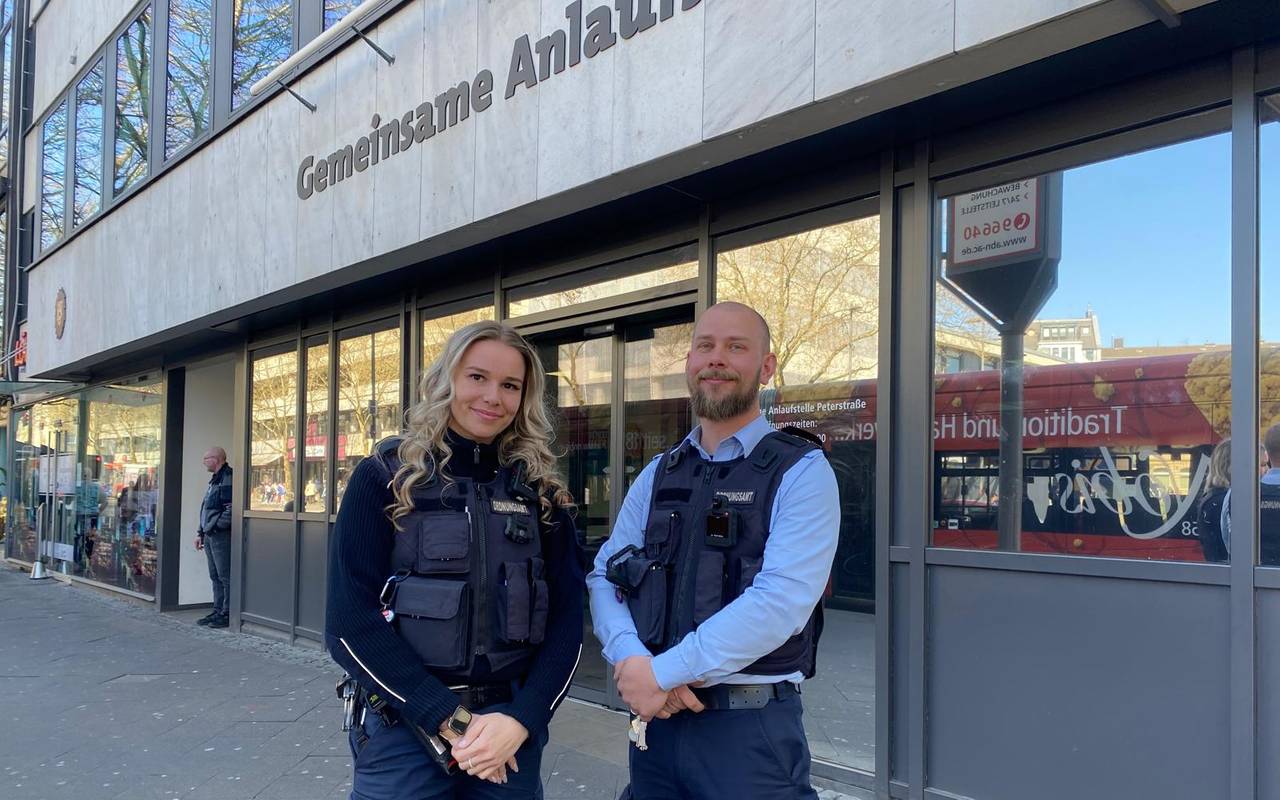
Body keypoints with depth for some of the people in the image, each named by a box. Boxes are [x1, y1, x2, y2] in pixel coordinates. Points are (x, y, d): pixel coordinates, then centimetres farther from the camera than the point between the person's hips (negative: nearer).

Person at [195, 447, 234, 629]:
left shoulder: (227, 480, -13)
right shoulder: (214, 480, 19)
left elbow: (231, 510, -21)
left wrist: (214, 526, -15)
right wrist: (201, 533, 20)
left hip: (222, 536, -10)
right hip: (210, 536, 10)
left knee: (225, 577, -5)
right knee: (215, 577, 13)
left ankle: (227, 614, -1)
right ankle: (218, 611, 20)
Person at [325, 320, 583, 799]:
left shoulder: (540, 493, 3)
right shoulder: (386, 478, -5)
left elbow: (566, 620, 1)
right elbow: (350, 621, -10)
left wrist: (522, 720, -14)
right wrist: (450, 719, -14)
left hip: (512, 728, 3)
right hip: (403, 729, -2)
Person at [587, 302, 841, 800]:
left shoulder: (801, 473, -8)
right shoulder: (657, 476, 10)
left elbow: (781, 602, -19)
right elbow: (605, 577, 5)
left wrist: (661, 671, -17)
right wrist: (632, 661, -15)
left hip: (749, 724, -4)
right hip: (655, 716, 5)